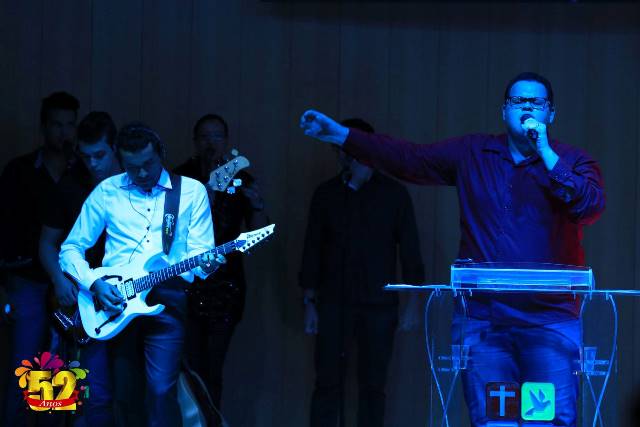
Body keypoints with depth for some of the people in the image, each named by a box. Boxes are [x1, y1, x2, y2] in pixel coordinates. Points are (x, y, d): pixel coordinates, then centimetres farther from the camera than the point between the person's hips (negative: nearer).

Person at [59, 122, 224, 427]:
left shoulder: (192, 192, 6)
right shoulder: (107, 192, 8)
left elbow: (199, 251, 2)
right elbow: (71, 249, 9)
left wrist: (204, 264, -22)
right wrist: (94, 283, -8)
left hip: (166, 299, -2)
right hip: (112, 300, 2)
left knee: (161, 390, -15)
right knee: (122, 393, 2)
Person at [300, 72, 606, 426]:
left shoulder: (573, 162, 6)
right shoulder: (472, 154, 13)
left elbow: (591, 207, -12)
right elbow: (407, 158, 10)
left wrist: (545, 154, -12)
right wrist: (341, 135, 5)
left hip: (549, 321, -2)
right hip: (481, 320, 2)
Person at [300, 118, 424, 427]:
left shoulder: (393, 193, 4)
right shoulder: (325, 194, 8)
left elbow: (409, 247, 4)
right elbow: (312, 250, 9)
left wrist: (413, 300, -2)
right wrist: (310, 303, 4)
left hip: (378, 306, -1)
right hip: (333, 305, 1)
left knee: (373, 385, 1)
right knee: (328, 382, -3)